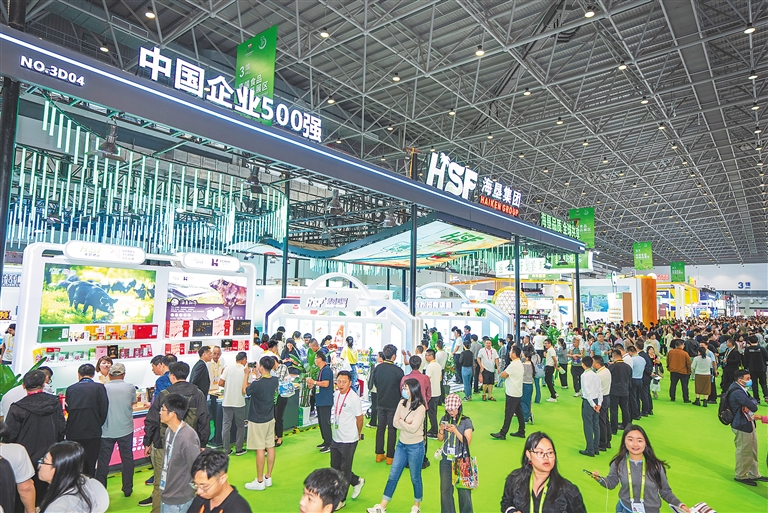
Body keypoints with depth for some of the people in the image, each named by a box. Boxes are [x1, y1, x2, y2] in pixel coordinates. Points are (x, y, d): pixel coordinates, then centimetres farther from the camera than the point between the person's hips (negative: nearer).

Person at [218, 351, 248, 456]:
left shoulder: (228, 368, -2)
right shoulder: (245, 370, -7)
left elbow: (220, 383, -5)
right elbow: (246, 387, -10)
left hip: (227, 401, 2)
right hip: (239, 402, -1)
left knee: (226, 425, 9)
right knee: (240, 426, 14)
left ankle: (226, 450, 13)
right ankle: (239, 449, 19)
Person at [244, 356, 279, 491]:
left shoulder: (257, 384, -24)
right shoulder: (274, 380, -4)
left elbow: (245, 391, -6)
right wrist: (258, 376, 14)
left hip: (257, 421, -7)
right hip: (270, 419, 7)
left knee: (260, 449, 1)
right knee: (270, 447, 12)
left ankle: (260, 481, 11)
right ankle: (268, 477, 24)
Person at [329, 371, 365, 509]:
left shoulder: (354, 398, -20)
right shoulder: (336, 394, 1)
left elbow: (359, 418, -11)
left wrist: (358, 434, 2)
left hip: (348, 440, -8)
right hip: (336, 438, 8)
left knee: (344, 471, 7)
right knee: (335, 467, 18)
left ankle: (341, 499, 24)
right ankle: (357, 481, 39)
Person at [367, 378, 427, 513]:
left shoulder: (420, 408, -20)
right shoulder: (402, 403, -1)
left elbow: (413, 428, -24)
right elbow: (395, 423, -3)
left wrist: (401, 422, -10)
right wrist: (407, 425, -18)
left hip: (415, 447, -6)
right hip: (401, 444, 6)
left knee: (415, 478, 12)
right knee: (393, 476, 10)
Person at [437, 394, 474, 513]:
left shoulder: (466, 422, -9)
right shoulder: (444, 419, 2)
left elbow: (467, 442, -12)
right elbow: (440, 439, 9)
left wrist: (455, 431, -22)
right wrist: (441, 430, -11)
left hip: (461, 460, -3)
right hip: (446, 460, 3)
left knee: (463, 489, 2)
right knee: (445, 489, 8)